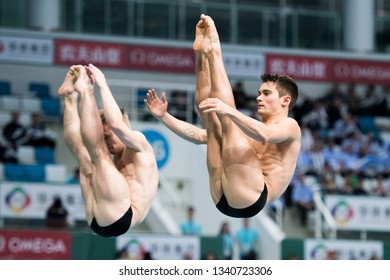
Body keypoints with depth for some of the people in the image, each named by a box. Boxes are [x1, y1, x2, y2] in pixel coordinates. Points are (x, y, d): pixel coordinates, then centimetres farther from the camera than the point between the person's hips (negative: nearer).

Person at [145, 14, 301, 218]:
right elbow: (199, 136, 25)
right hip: (223, 200, 7)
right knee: (212, 121, 6)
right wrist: (164, 117, 14)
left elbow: (265, 135, -17)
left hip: (250, 200, -7)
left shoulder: (290, 126, 9)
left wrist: (229, 111, -30)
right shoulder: (252, 128, 32)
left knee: (227, 121, -16)